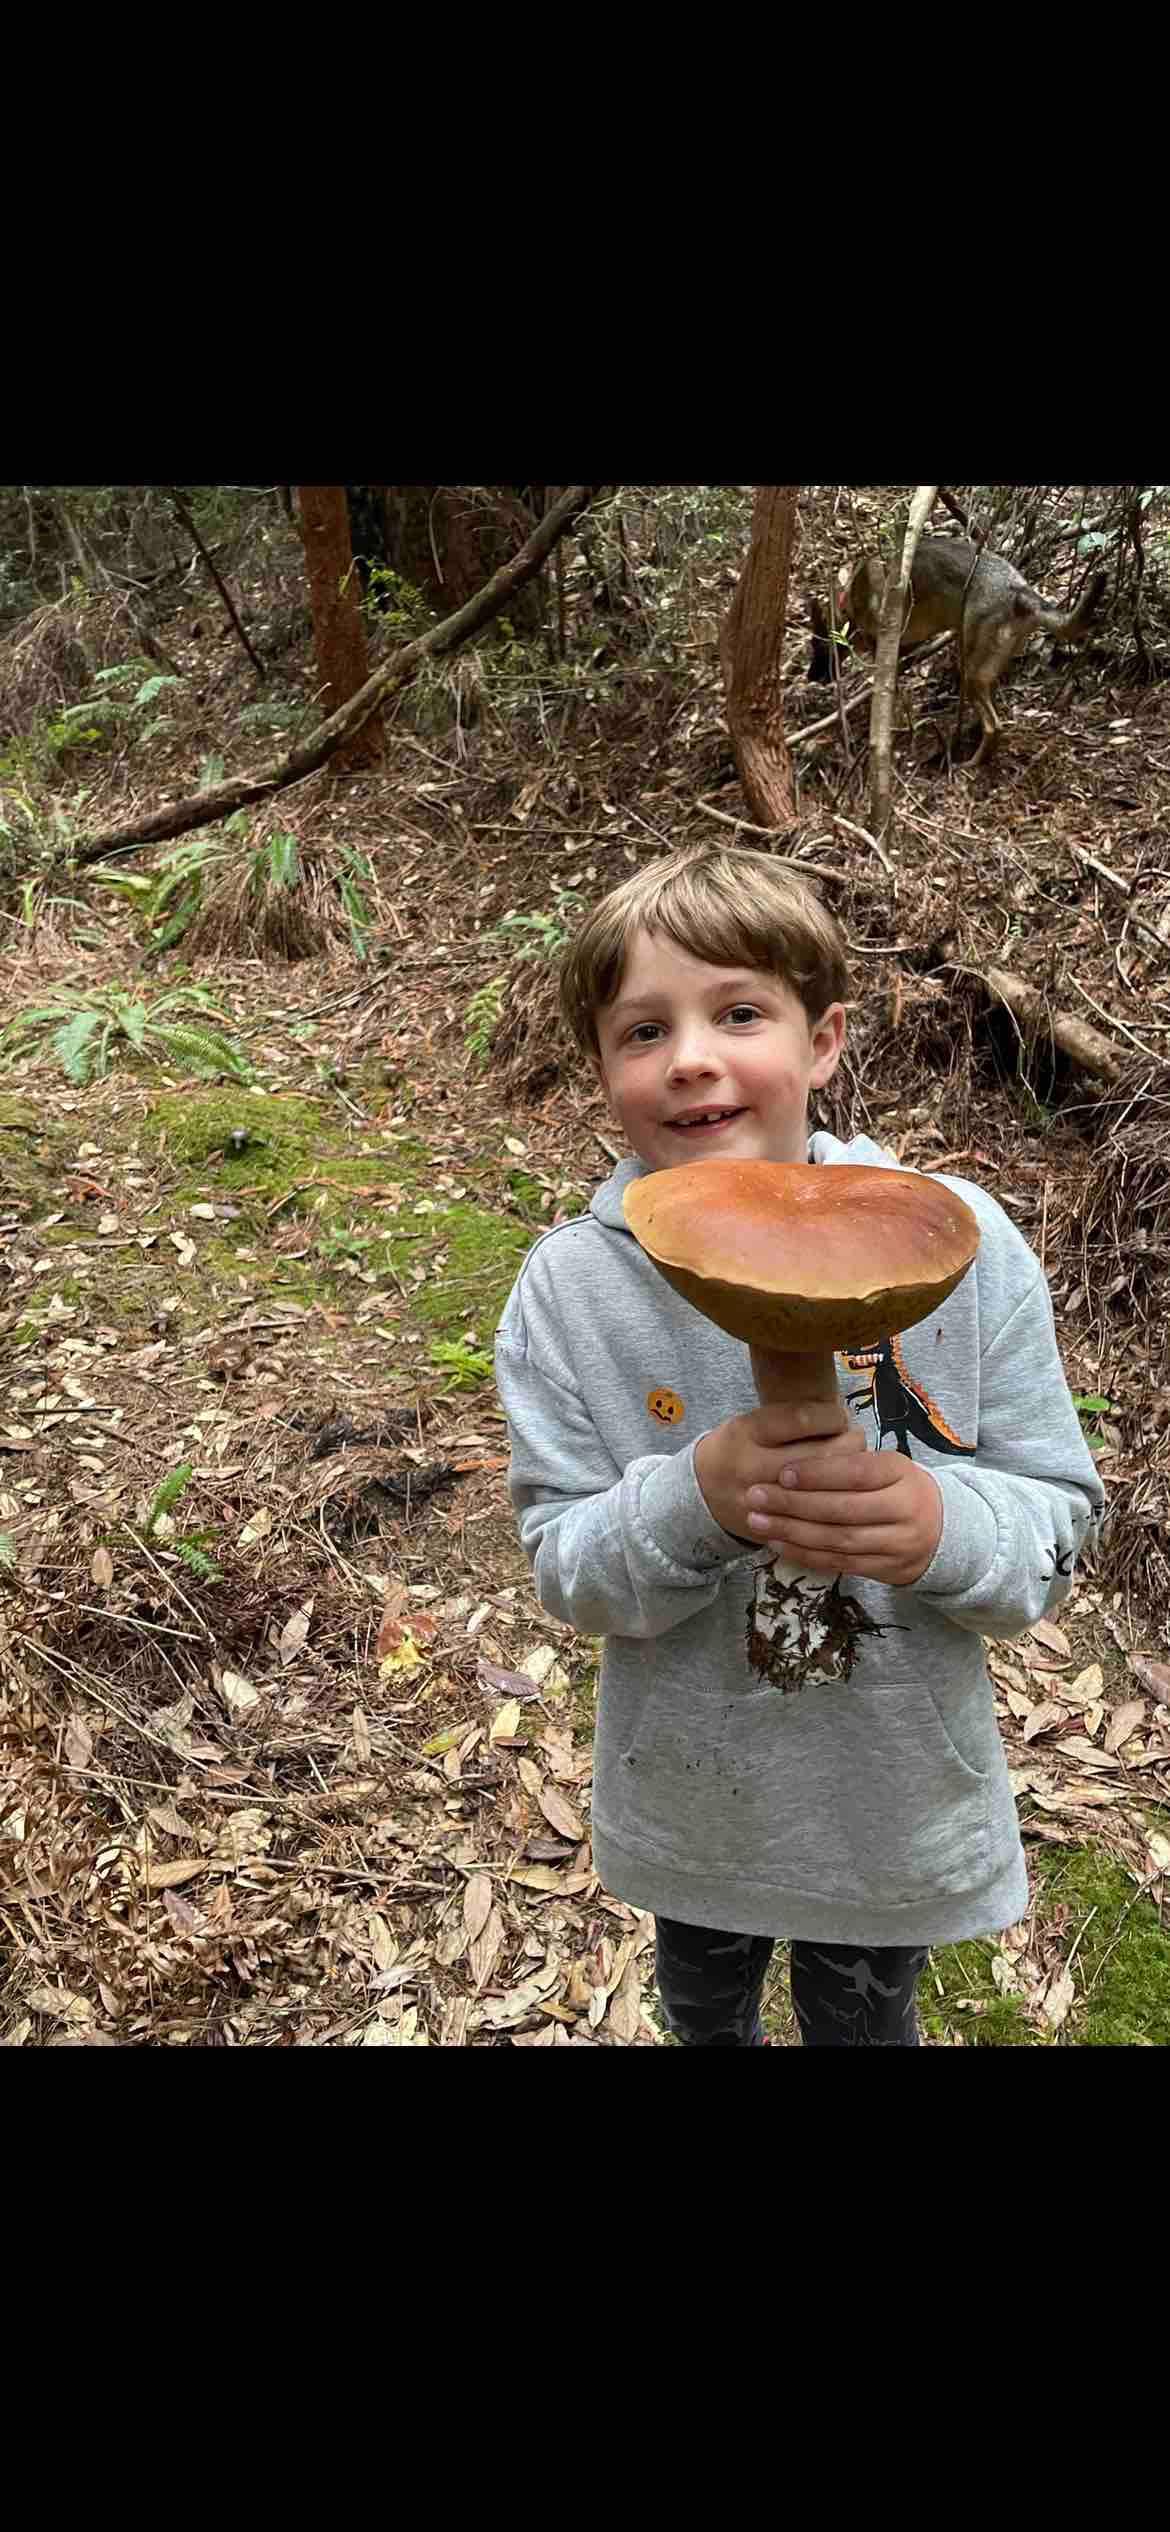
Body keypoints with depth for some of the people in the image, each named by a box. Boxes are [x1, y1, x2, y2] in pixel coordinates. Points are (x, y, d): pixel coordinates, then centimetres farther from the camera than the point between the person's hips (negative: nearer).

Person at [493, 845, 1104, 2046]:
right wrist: (696, 1499, -35)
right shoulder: (570, 1287, -18)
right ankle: (721, 2036, 65)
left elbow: (1055, 1519, -14)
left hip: (897, 1798, -1)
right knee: (704, 2009, 32)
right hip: (690, 1800, 1)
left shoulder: (954, 1240, -20)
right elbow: (563, 1566, -15)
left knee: (863, 2021, 28)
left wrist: (939, 1527, -36)